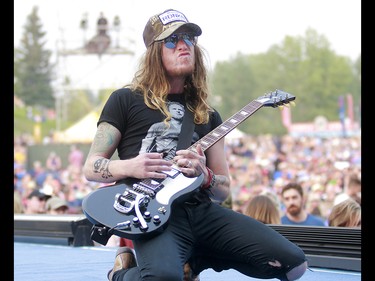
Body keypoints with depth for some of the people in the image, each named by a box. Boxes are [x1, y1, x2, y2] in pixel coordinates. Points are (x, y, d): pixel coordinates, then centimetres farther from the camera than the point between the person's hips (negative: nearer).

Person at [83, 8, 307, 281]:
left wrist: (204, 176, -6)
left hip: (202, 210, 5)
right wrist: (130, 167, -15)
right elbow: (91, 167, 6)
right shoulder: (126, 100, 8)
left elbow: (224, 190, 18)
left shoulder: (207, 115, 20)